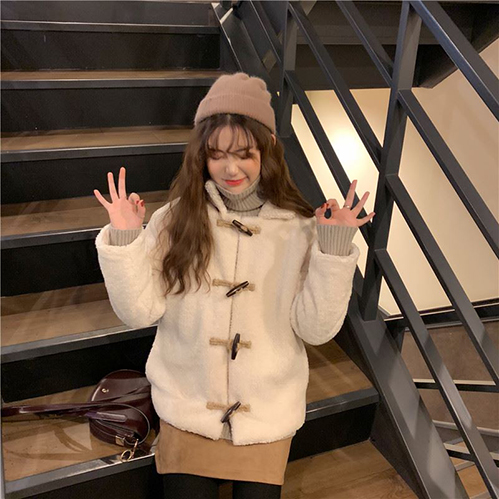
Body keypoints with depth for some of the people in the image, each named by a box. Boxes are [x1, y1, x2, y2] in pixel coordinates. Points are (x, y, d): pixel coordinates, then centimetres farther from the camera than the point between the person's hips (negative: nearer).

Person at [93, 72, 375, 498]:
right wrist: (123, 240, -18)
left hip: (267, 414, 0)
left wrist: (335, 251, -22)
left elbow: (316, 329, -11)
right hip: (188, 409, 0)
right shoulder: (176, 220, -6)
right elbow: (140, 312, -7)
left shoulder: (299, 228, -8)